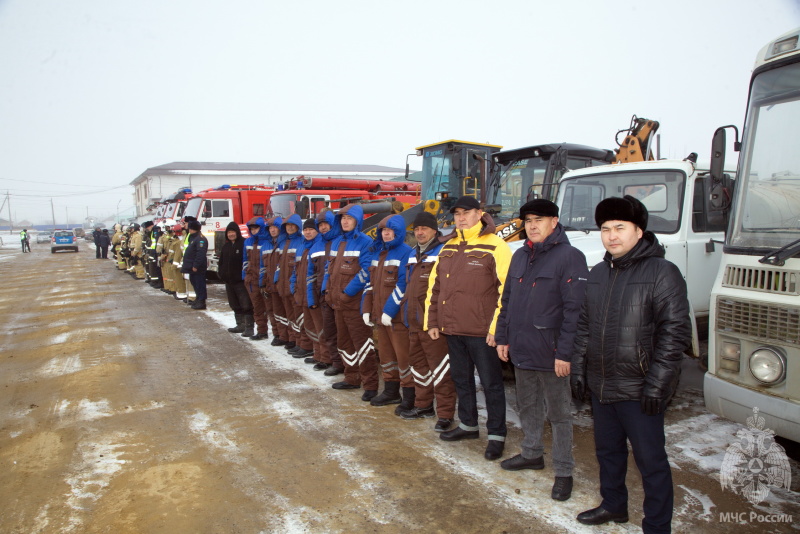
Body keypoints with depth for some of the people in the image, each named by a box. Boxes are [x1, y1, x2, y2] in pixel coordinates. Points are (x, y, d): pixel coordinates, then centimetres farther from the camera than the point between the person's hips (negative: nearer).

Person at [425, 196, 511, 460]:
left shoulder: (495, 247, -9)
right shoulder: (448, 248, 13)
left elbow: (507, 290, -14)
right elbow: (434, 285, 17)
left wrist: (496, 327, -17)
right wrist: (432, 321, 12)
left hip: (482, 332, -7)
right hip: (452, 329, 7)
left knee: (491, 383, 4)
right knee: (461, 379, 19)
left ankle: (497, 435, 17)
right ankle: (468, 424, 36)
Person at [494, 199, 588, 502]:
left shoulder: (570, 257, -12)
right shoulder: (520, 256, 11)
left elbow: (575, 309, -18)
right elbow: (507, 300, 16)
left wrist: (565, 353, -21)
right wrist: (502, 337, 12)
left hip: (550, 353, -7)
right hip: (520, 350, 7)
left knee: (558, 413, 7)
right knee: (527, 406, 21)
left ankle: (564, 472, 20)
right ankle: (532, 454, 39)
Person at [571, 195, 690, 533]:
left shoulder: (662, 272, -12)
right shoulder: (598, 273, 9)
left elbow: (675, 332, -16)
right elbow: (584, 325, 14)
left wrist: (656, 384, -18)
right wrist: (579, 370, 10)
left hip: (638, 391, -7)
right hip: (600, 385, 7)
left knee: (650, 461, 6)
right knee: (607, 451, 21)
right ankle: (613, 506, 42)